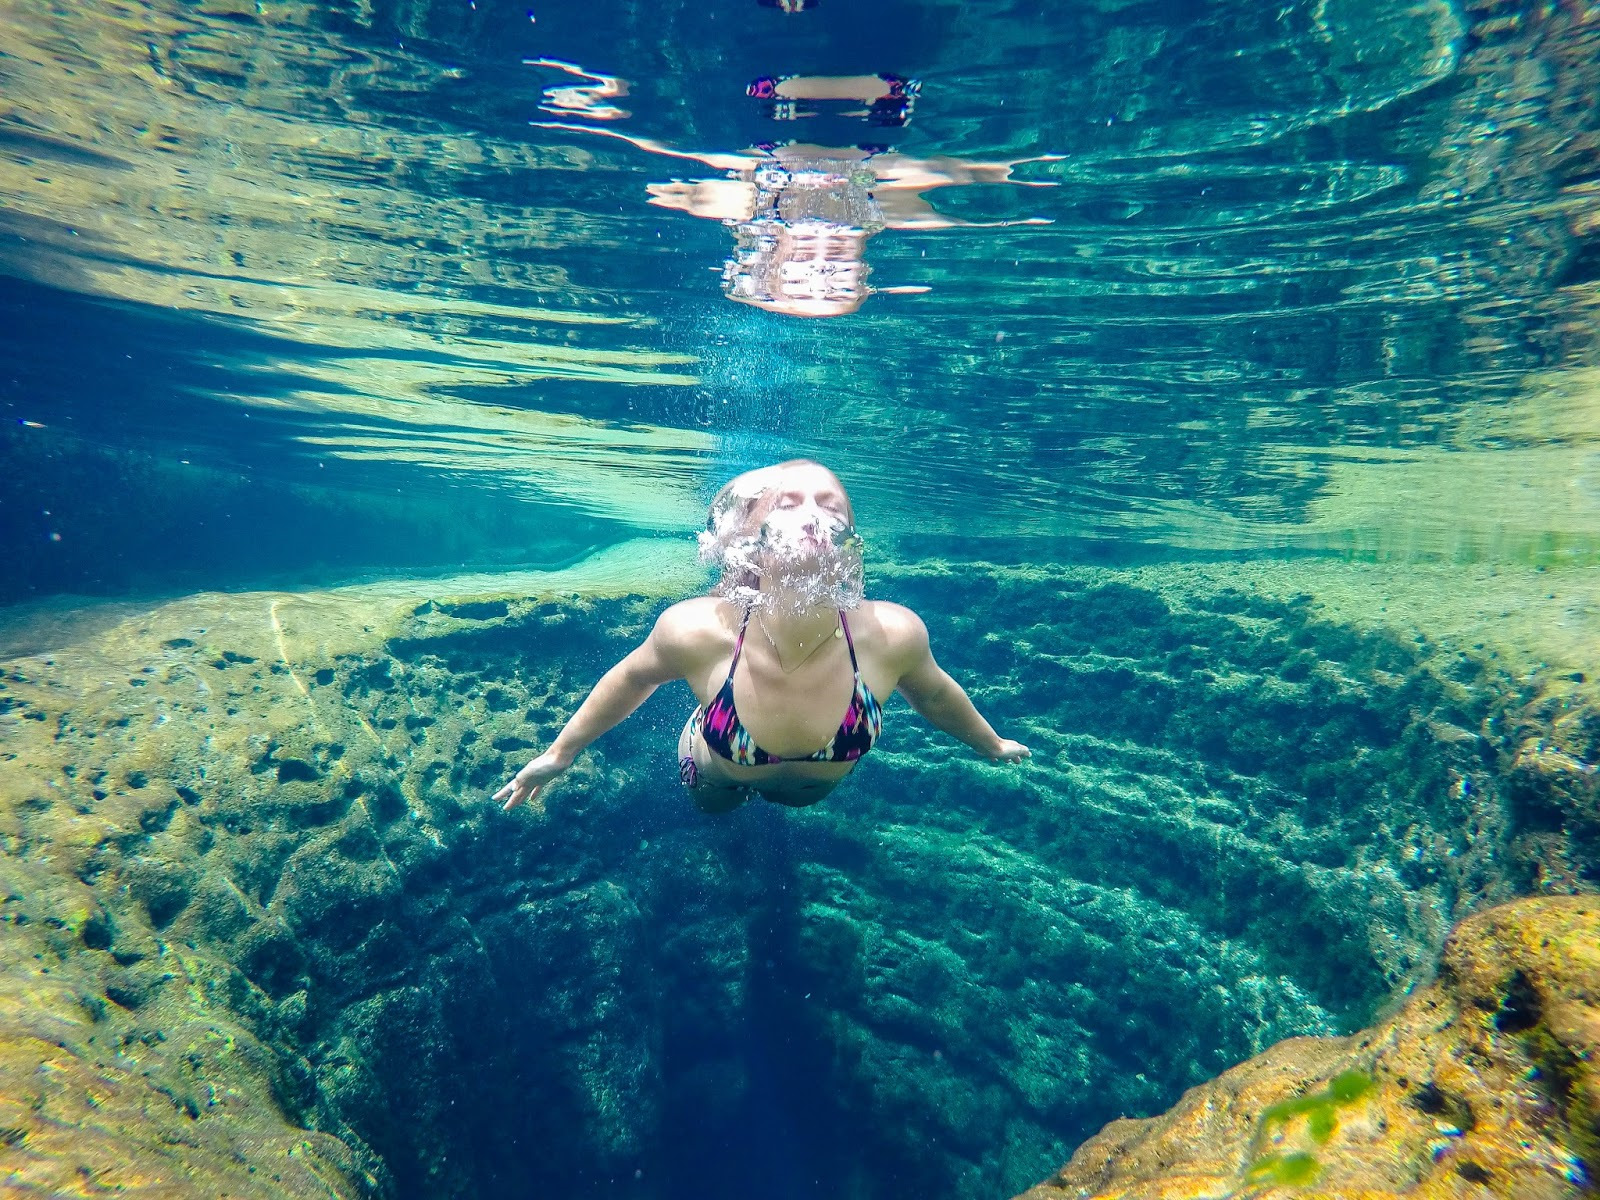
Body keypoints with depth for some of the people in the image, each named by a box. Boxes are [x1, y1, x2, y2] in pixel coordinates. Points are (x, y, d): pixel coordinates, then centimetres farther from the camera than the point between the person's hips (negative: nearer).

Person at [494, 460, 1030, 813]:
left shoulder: (893, 634, -40)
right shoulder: (695, 631, -42)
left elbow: (933, 693, -15)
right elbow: (634, 676, -17)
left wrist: (991, 744, 4)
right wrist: (560, 752, -3)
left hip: (813, 790, 2)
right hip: (716, 776, -1)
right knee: (714, 807, 35)